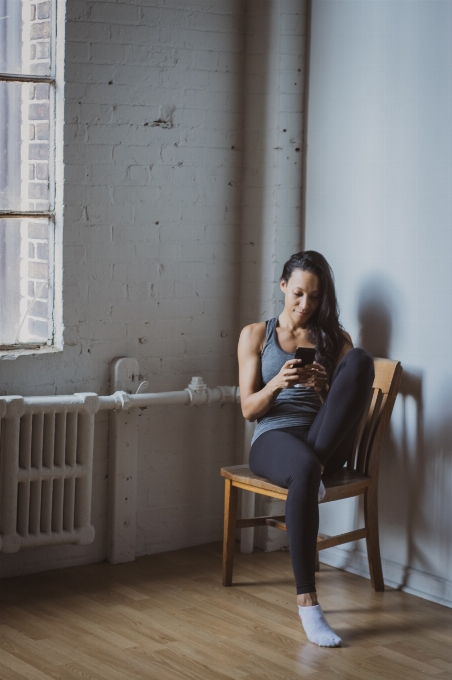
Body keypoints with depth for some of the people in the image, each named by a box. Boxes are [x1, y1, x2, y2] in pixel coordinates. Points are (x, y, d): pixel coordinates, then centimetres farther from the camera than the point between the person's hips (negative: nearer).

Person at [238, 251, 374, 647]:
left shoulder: (334, 339, 17)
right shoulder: (256, 335, 13)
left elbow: (345, 401, 9)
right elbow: (249, 409, 6)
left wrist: (323, 388, -14)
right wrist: (277, 383, -16)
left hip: (325, 440, 2)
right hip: (274, 439, -2)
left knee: (360, 360, -26)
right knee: (305, 469, -43)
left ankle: (319, 465, -25)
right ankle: (307, 603, -43)